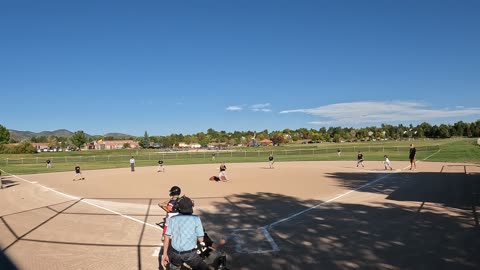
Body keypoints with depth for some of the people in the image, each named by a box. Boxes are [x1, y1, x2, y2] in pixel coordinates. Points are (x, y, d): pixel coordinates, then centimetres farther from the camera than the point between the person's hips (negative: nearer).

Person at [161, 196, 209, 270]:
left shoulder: (172, 219, 1)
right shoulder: (196, 219, -6)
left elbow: (167, 237, -1)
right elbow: (200, 239, -7)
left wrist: (165, 254, 5)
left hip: (176, 253, 4)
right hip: (190, 254, -3)